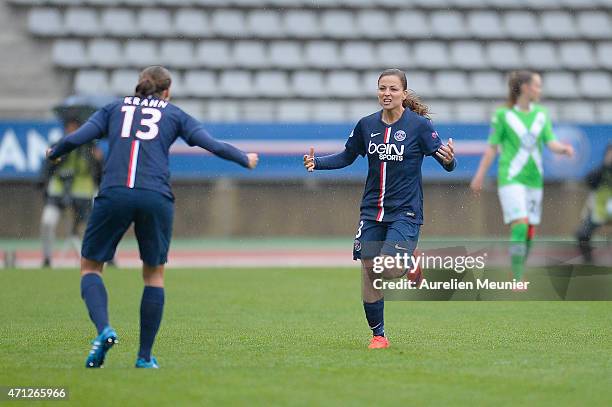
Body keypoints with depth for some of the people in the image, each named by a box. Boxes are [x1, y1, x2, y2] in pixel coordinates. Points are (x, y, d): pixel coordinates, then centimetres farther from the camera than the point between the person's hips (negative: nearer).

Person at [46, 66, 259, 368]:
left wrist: (54, 153, 30)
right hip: (156, 197, 0)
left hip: (113, 194, 0)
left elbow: (76, 138, 10)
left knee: (90, 267, 13)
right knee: (154, 274, 16)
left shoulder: (114, 109, 21)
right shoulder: (173, 114, 19)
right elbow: (213, 145, 12)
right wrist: (246, 160, 28)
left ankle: (103, 330, -13)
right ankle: (145, 357, 14)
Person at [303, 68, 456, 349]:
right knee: (368, 273, 2)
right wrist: (317, 163, -1)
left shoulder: (419, 125, -10)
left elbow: (447, 164, -10)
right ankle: (378, 335, 18)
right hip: (372, 210, 4)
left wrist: (448, 160, -33)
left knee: (389, 269, -20)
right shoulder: (367, 125, 2)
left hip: (405, 212, -4)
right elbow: (347, 157, 15)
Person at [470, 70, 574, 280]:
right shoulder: (503, 115, -4)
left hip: (534, 179, 5)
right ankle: (517, 281, -17)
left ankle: (519, 280, 16)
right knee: (520, 226, -18)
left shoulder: (541, 114, 8)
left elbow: (551, 143, 2)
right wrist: (480, 176, 1)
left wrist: (564, 148, -19)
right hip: (511, 178, -5)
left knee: (529, 232, 5)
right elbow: (492, 147, 1)